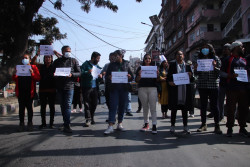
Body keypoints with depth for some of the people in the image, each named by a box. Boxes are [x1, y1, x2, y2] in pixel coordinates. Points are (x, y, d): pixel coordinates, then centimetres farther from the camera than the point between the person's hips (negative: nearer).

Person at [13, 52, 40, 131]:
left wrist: (32, 73, -20)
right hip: (20, 91, 3)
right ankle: (21, 124, 11)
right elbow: (14, 79, 12)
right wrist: (15, 74, -8)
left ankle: (30, 123, 10)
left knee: (29, 107, 2)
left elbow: (38, 78, -4)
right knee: (21, 107, 5)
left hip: (29, 91, -3)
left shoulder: (33, 67, 5)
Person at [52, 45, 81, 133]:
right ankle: (66, 123, 23)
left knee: (68, 105, -10)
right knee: (62, 105, 10)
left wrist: (71, 74, -16)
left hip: (69, 86, -3)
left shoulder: (74, 61, 7)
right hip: (59, 86, 4)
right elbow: (52, 72, 15)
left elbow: (79, 73, 3)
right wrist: (55, 75, -9)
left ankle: (66, 125, -11)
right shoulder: (57, 61, 13)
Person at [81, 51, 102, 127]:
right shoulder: (86, 64, -1)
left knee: (94, 104, 8)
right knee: (87, 103, -3)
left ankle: (92, 118, 22)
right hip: (87, 87, -5)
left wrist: (100, 77, 2)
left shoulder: (97, 67, 18)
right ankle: (88, 119, 1)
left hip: (95, 87, 6)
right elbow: (81, 73, -11)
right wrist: (87, 72, -27)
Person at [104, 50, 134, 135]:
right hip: (114, 88, -1)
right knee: (113, 106, -8)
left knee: (122, 106, 6)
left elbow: (132, 77, 11)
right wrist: (109, 77, -14)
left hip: (124, 89, 1)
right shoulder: (112, 65, 11)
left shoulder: (126, 64, 11)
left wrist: (129, 77, -12)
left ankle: (120, 124, 18)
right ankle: (110, 126, -10)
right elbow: (106, 76, 9)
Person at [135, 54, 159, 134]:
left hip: (152, 88, 0)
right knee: (145, 107, 5)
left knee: (153, 107, -5)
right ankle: (146, 124, 15)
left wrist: (157, 75, -11)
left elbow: (157, 80, 9)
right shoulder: (140, 68, 11)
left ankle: (154, 126, -5)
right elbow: (136, 80, 4)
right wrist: (139, 75, -16)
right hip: (142, 89, 0)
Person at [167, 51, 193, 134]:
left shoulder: (187, 66, 12)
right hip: (175, 90, -2)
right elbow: (168, 76, 4)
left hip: (185, 90, 2)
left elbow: (192, 79, 12)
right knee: (174, 108, 3)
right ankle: (173, 125, 14)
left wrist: (190, 76, -10)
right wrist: (169, 82, -16)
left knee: (185, 109, 8)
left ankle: (185, 126, 18)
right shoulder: (172, 65, 7)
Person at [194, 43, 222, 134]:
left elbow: (219, 72, -2)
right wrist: (195, 69, -9)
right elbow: (197, 74, 12)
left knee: (214, 105, -3)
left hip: (213, 85, -3)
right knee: (203, 105, 8)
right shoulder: (200, 59, 11)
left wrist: (215, 67, -20)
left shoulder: (215, 58, 3)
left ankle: (217, 126, 5)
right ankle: (203, 124, 18)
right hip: (202, 85, 3)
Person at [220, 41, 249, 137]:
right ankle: (229, 128, 9)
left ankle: (242, 128, 20)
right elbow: (222, 72, -3)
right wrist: (231, 76, -18)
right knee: (231, 109, -2)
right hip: (232, 89, -5)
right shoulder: (228, 59, 1)